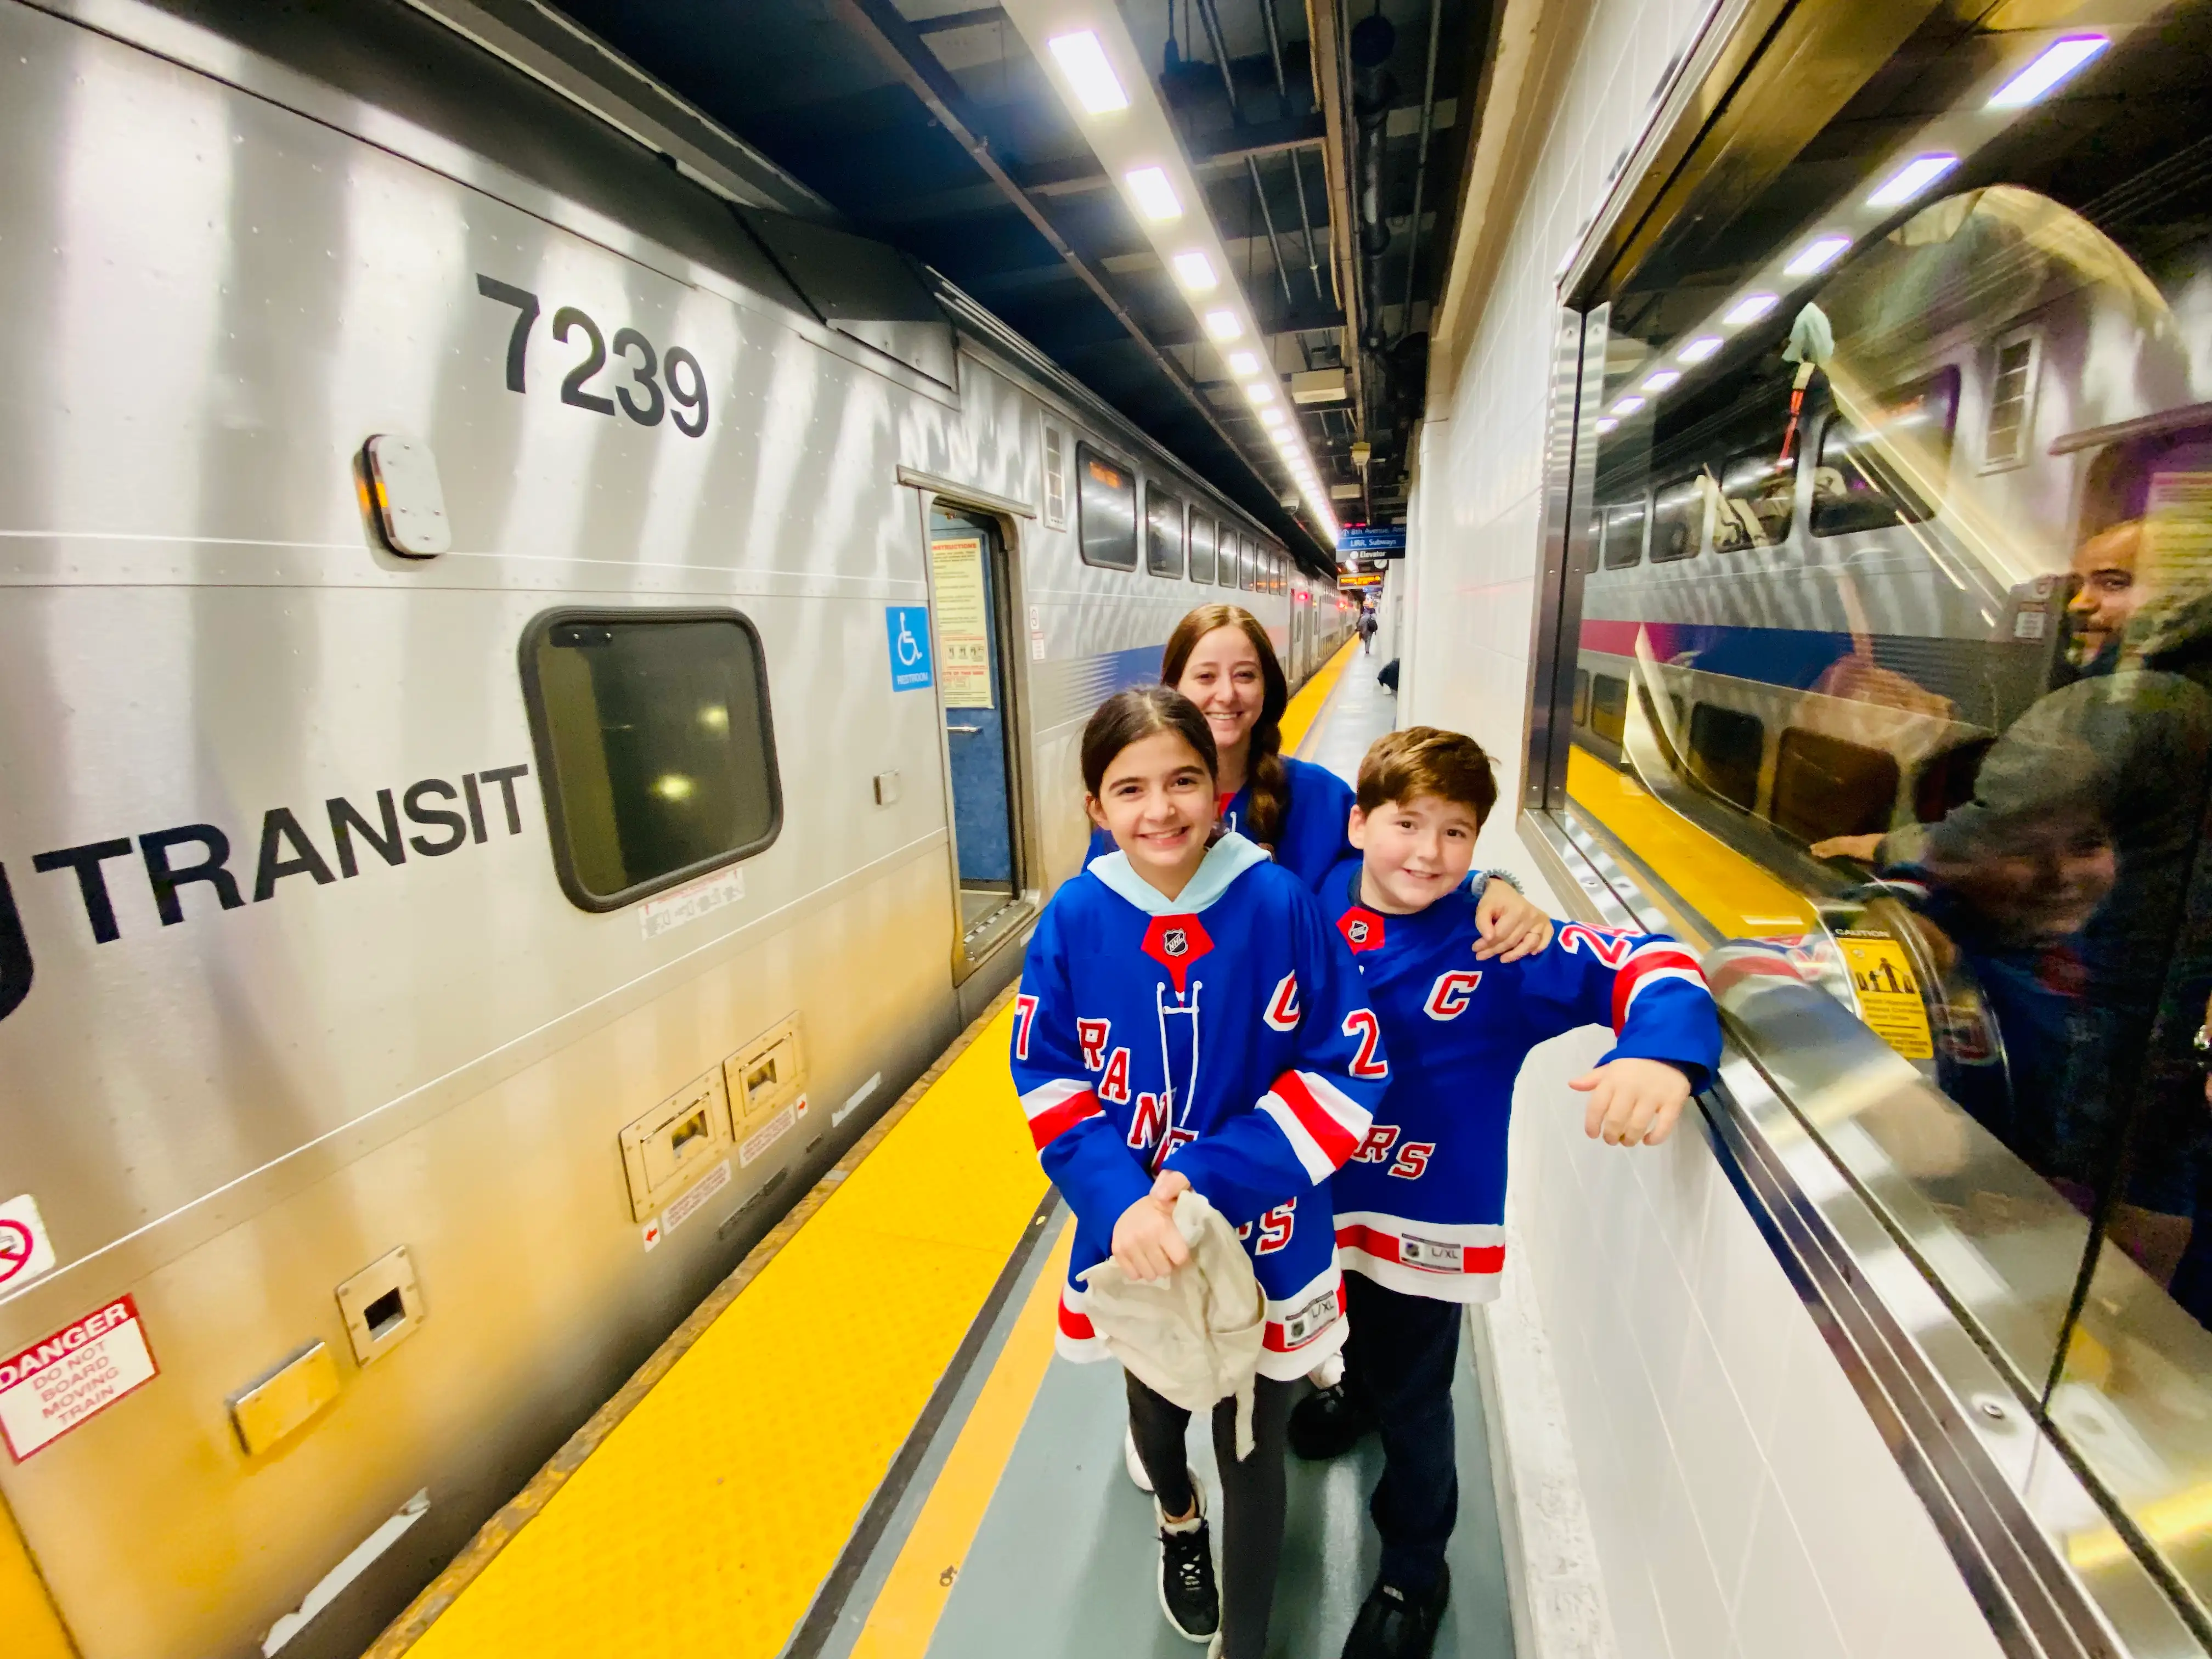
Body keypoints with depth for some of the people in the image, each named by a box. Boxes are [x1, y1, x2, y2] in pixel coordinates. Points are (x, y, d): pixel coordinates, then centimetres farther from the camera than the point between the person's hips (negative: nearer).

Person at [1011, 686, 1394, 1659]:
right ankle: (1176, 1519, 67)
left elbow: (1348, 1070, -15)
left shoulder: (1281, 905, -19)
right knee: (1155, 1409, 30)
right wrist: (1121, 1204, -21)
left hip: (1265, 1240, -2)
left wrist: (1210, 1177, -22)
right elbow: (1049, 1081, -8)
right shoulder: (1075, 918, -14)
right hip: (1134, 1236, 3)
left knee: (1251, 1454, 18)